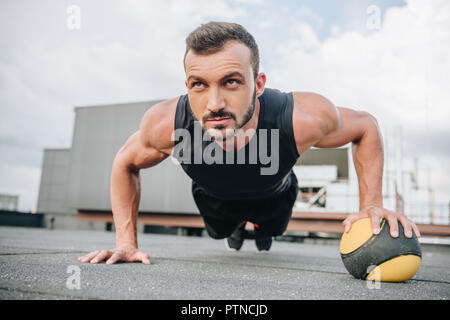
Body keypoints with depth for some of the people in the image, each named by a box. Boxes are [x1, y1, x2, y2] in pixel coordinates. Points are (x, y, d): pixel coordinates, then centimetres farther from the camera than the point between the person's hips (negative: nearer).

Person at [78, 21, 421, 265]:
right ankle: (236, 228, 70)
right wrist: (126, 242, -23)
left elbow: (366, 126, -22)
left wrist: (372, 204, -30)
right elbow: (125, 163, -18)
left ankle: (264, 228, 71)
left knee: (271, 228, 34)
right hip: (213, 197, 1)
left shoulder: (303, 119, -46)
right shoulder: (166, 124, -42)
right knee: (221, 233, 34)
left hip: (274, 195, 0)